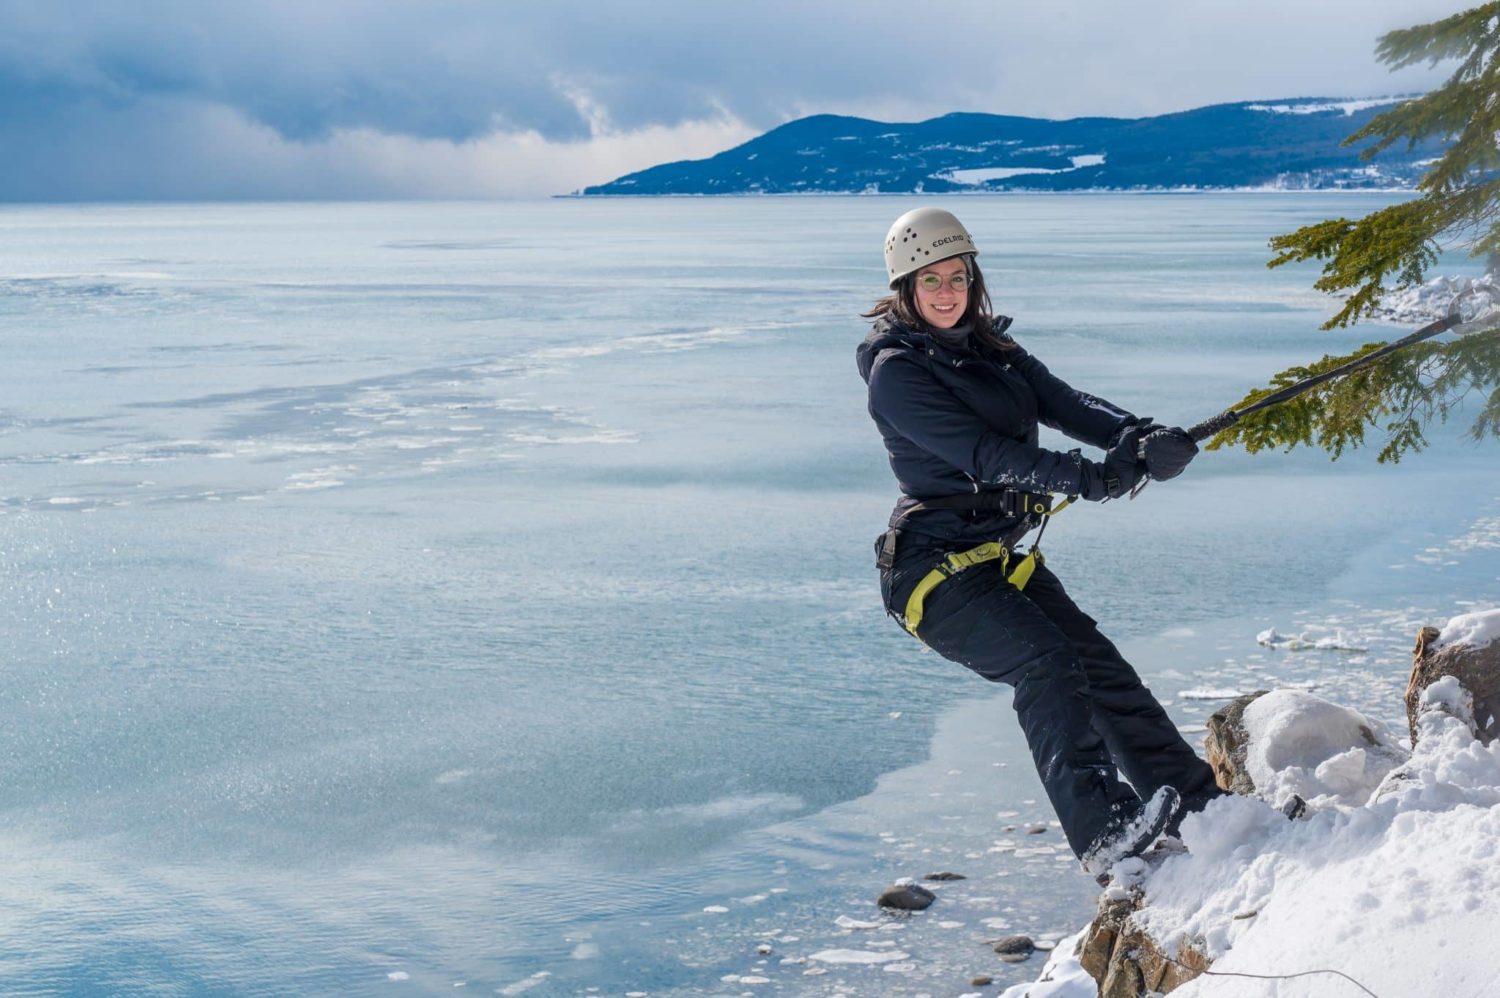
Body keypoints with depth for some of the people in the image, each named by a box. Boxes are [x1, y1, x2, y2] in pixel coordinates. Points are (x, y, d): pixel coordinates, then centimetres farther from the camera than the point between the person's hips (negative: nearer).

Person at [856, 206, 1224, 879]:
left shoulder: (990, 350, 13)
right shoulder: (895, 371, -10)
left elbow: (1065, 405, -2)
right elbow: (980, 452, -22)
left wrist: (1138, 437, -22)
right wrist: (1086, 477, -32)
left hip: (1002, 559, 7)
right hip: (935, 569, -7)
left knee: (1095, 661, -3)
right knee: (1044, 662, -23)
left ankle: (1200, 805, 2)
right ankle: (1104, 838, -30)